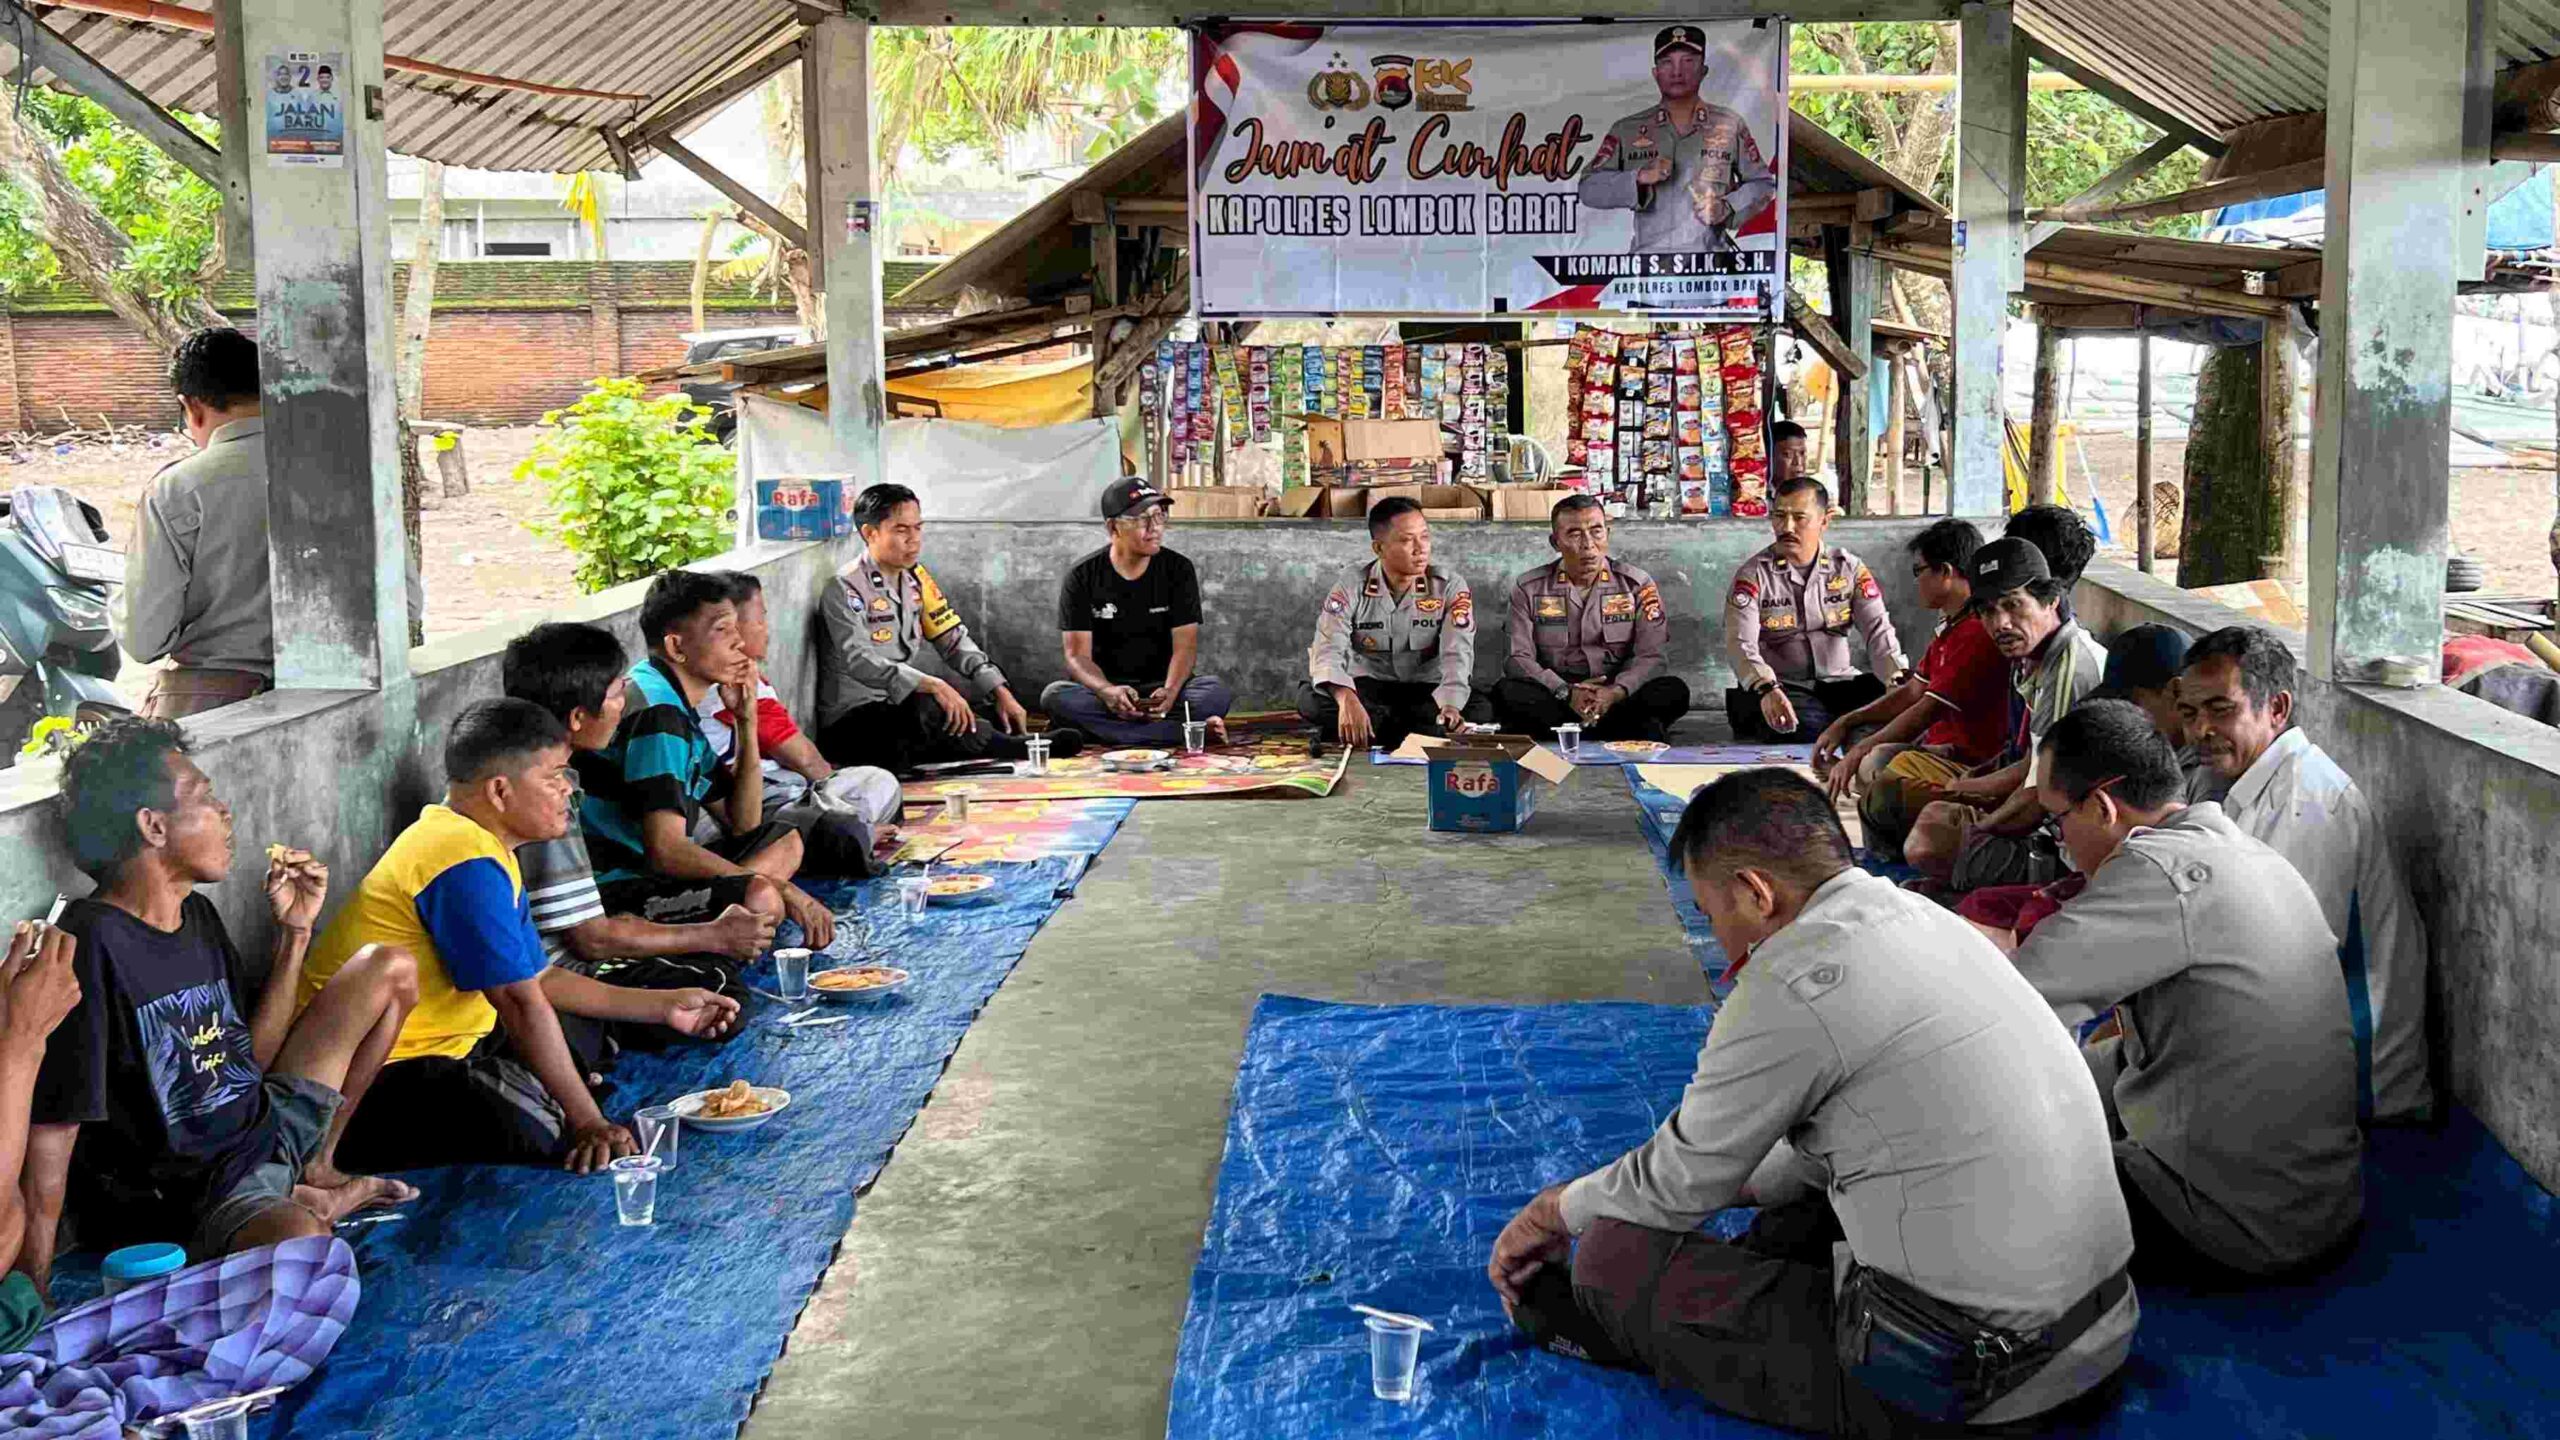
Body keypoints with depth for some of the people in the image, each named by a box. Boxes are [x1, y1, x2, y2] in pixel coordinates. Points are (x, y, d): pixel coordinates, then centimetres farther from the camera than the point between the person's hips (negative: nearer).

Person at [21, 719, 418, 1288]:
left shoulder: (197, 915, 8)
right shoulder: (91, 947, -20)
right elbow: (50, 1134, -22)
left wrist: (294, 931, 7)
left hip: (264, 1131, 10)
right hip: (177, 1201, -10)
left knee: (390, 969, 15)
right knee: (300, 1239, -45)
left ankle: (317, 1172, 15)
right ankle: (306, 1202, -8)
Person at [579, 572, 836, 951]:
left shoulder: (680, 706, 15)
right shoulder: (656, 710, -17)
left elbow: (744, 824, 18)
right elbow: (665, 850, -26)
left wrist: (747, 721, 6)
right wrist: (779, 888, -20)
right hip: (612, 888, -11)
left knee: (784, 841, 19)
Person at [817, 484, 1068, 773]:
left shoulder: (916, 577, 10)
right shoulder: (845, 587, -14)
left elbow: (954, 640, 11)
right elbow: (858, 661, -28)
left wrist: (1000, 692, -4)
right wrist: (932, 686, -39)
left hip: (898, 707, 7)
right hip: (850, 722, -7)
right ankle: (1015, 750, -21)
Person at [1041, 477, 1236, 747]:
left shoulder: (1178, 569, 1)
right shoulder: (1082, 578, -2)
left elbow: (1185, 645, -6)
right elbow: (1077, 656, -9)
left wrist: (1170, 690, -28)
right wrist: (1107, 691, -31)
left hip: (1161, 687, 0)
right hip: (1103, 688, 0)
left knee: (1216, 691, -27)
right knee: (1055, 697, -33)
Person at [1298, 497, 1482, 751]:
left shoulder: (1450, 587, -8)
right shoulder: (1351, 585, -9)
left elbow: (1457, 654, -20)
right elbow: (1328, 649, -22)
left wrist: (1450, 706, -43)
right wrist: (1347, 700, -45)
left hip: (1426, 692, 0)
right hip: (1367, 688, 0)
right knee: (1310, 698, -29)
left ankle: (1370, 734, -21)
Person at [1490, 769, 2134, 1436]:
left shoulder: (1791, 985, -16)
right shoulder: (1925, 917, 9)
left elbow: (1682, 1181, -2)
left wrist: (1554, 1210, 16)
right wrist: (1737, 1186, 29)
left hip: (1961, 1384, -9)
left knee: (1618, 1253, 4)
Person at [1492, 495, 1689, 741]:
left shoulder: (1637, 585, 6)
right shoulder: (1529, 589, 5)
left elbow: (1650, 656, -3)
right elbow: (1519, 658, -4)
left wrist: (1616, 693, -24)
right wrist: (1565, 693, -21)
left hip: (1617, 697, 0)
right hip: (1554, 697, 0)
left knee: (1673, 691, -28)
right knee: (1506, 692, -32)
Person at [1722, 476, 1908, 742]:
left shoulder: (1849, 569, 6)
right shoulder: (1754, 575, -2)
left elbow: (1878, 629, -5)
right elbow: (1741, 643, -16)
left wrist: (1899, 680, -26)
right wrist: (1766, 689, -37)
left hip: (1839, 682, 4)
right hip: (1782, 688, -4)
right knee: (1810, 727, -36)